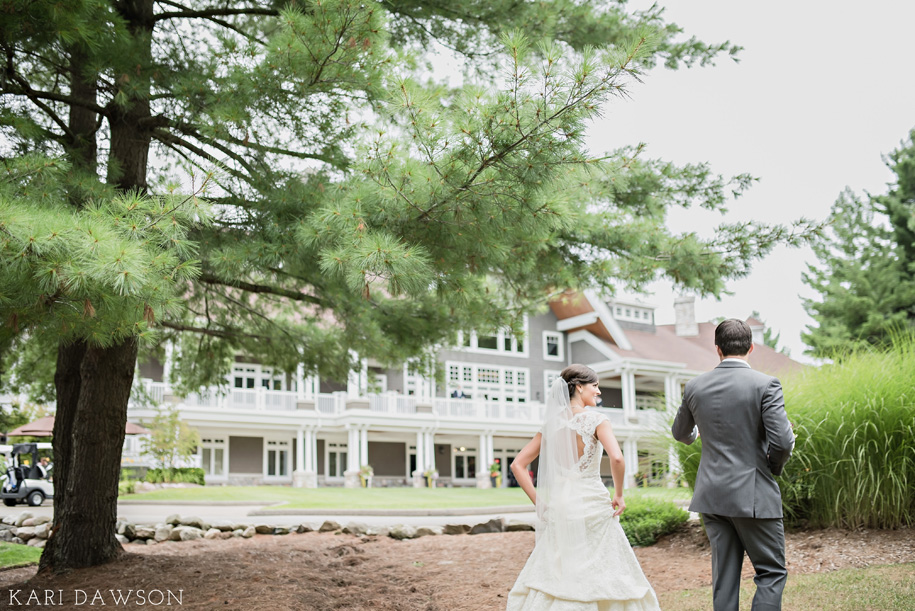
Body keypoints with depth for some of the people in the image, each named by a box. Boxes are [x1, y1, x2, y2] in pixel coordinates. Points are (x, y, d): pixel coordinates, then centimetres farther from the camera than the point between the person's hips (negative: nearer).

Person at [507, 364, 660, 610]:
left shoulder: (551, 423, 8)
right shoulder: (596, 420, -6)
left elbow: (517, 465, 7)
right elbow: (616, 458, -22)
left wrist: (539, 502, 7)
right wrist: (618, 495, -8)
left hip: (557, 507, 5)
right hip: (592, 505, -4)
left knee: (551, 580, 8)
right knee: (605, 577, 6)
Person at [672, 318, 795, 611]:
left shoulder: (695, 386, 3)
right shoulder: (765, 385, -11)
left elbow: (680, 434, 18)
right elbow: (782, 441, -17)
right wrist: (775, 465, 5)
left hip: (712, 496, 4)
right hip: (754, 496, -4)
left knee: (724, 577, 11)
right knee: (772, 573, 8)